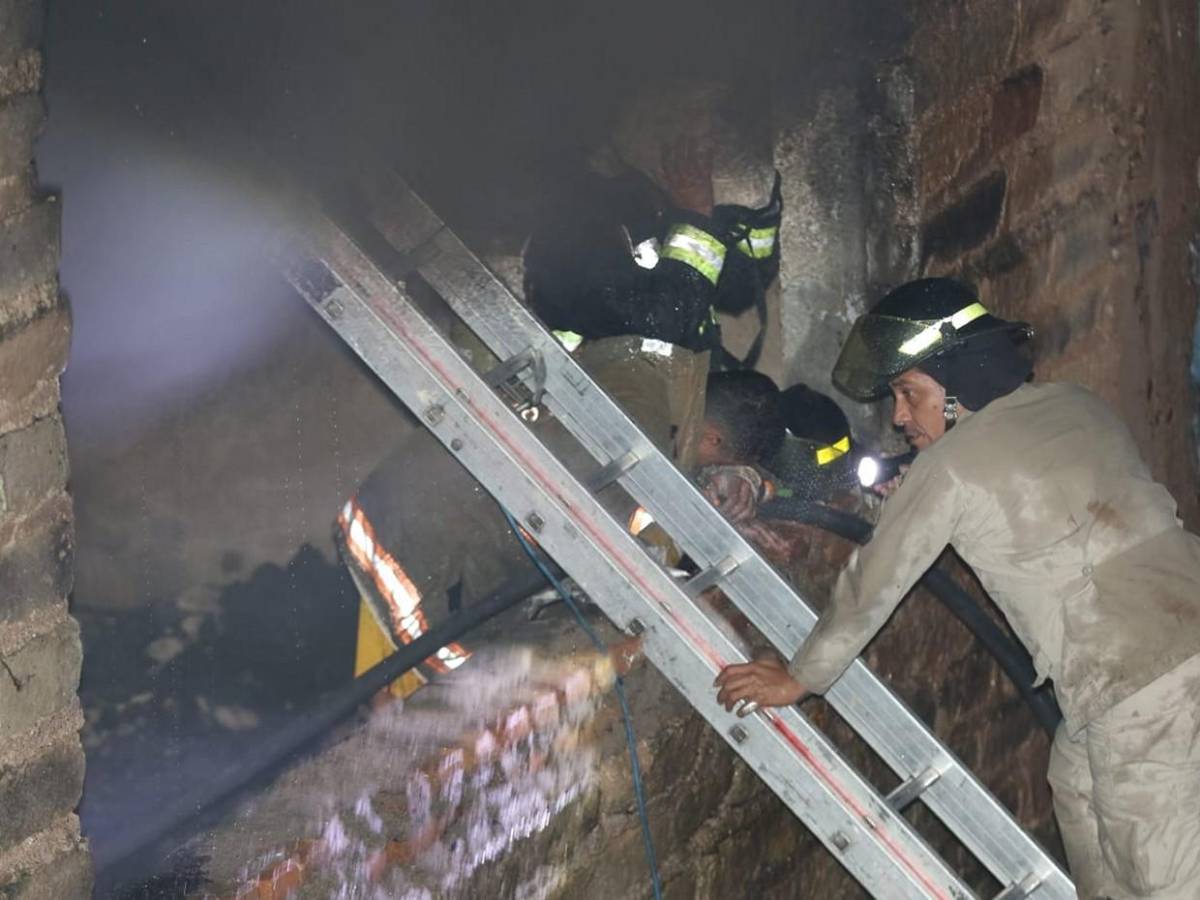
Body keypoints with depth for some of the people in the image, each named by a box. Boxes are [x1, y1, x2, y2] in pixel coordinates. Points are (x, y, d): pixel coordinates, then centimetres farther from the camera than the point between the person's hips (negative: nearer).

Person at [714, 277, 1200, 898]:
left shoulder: (950, 466, -6)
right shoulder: (1079, 407, 14)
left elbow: (874, 584, 4)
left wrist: (801, 677, 17)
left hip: (1141, 691, -8)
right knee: (1079, 782, 25)